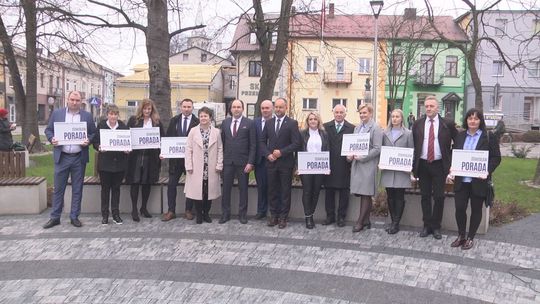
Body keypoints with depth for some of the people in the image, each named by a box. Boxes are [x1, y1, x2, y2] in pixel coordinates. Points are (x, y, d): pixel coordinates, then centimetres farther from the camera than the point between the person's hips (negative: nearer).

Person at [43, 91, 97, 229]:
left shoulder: (87, 116, 4)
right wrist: (51, 139, -12)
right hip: (61, 157, 0)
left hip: (79, 158, 0)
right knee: (58, 188, 6)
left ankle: (74, 217, 17)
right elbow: (48, 130, 8)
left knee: (77, 189, 7)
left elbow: (93, 133, 7)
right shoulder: (57, 113, 4)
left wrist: (88, 140, -12)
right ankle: (55, 217, 16)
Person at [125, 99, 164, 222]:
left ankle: (144, 207, 22)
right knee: (135, 182, -1)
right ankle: (134, 209, 7)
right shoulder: (133, 120, 4)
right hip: (135, 156, -2)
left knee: (147, 182, 8)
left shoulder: (157, 122, 8)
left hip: (151, 157, 2)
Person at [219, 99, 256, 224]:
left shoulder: (249, 123, -2)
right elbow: (222, 142, 10)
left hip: (243, 162, -3)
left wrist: (250, 162, -10)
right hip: (228, 161, 3)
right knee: (226, 188, 6)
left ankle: (242, 214, 17)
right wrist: (221, 159, 3)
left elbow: (253, 145, -4)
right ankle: (225, 214, 17)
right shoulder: (225, 122, 8)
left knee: (243, 189, 6)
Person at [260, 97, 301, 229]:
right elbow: (262, 141, 10)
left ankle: (283, 217, 13)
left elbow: (296, 143, -9)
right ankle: (274, 215, 20)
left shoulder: (292, 123, -4)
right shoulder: (269, 123, 9)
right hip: (271, 162, 4)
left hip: (286, 163, -3)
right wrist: (268, 154, -6)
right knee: (272, 190, 9)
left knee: (285, 191, 4)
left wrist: (281, 152, -16)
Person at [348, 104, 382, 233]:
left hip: (368, 165, -6)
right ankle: (366, 220, 18)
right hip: (357, 163, 6)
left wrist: (362, 158, -16)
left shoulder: (375, 129, -6)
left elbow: (377, 149, -12)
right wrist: (350, 155, 0)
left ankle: (360, 222, 3)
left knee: (366, 194, -1)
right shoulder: (357, 127, 15)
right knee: (363, 194, 10)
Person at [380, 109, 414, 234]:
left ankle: (396, 223, 7)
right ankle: (393, 221, 18)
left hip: (401, 170, -3)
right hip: (388, 170, 3)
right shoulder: (385, 133, 11)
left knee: (399, 197, 0)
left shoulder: (408, 133, 3)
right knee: (390, 196, 6)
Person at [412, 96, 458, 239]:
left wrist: (452, 161, 2)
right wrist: (413, 165, 3)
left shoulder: (448, 124, -1)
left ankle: (436, 227, 14)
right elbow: (413, 145, 7)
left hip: (439, 165, -2)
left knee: (439, 196, 2)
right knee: (425, 196, 8)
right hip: (422, 165, 2)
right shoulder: (417, 124, 5)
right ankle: (427, 225, 18)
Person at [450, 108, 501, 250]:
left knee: (476, 209, 9)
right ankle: (461, 236, 20)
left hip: (479, 180, -2)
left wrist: (487, 171, -17)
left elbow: (496, 158, -3)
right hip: (461, 180, 3)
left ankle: (470, 238, 23)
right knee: (459, 208, 0)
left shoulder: (489, 137, -3)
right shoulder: (460, 136, 8)